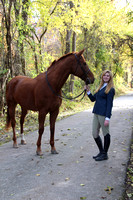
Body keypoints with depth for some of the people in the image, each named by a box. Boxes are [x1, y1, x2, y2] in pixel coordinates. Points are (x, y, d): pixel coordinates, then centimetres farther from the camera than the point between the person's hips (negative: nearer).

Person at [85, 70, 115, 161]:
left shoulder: (110, 89, -8)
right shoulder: (101, 87, 16)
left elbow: (109, 104, -14)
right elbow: (93, 99, 19)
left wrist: (107, 118, -18)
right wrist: (88, 91, 4)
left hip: (104, 114, -8)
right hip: (96, 113, 8)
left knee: (106, 134, 4)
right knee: (95, 134, 11)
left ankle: (105, 154, 16)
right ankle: (101, 151, 26)